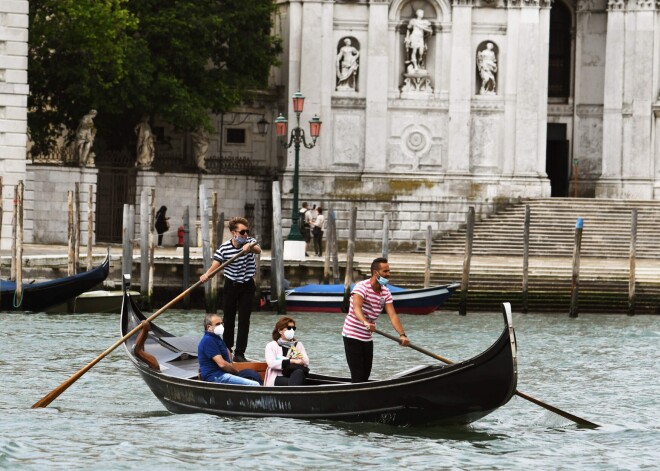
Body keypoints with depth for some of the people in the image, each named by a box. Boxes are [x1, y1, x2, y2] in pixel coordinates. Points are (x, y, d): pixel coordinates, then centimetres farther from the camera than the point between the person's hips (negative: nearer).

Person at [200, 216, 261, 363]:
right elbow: (216, 264, -18)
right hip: (231, 286, 0)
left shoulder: (250, 241, -8)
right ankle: (227, 349, 29)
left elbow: (258, 250, -29)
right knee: (229, 319, 11)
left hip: (247, 286, 0)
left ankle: (239, 353, -3)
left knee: (244, 320, -5)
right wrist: (207, 274, -39)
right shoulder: (224, 247, -10)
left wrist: (250, 247, -52)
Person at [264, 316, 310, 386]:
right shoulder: (272, 346, 12)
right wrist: (292, 361, -17)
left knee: (299, 372, -36)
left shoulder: (298, 344, 24)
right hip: (277, 379, -3)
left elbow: (306, 362, 9)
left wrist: (301, 359, -16)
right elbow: (271, 363, -8)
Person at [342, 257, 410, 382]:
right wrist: (365, 322, -56)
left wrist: (402, 334, -22)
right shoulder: (362, 287, -19)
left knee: (365, 375, 11)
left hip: (367, 338, 8)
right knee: (358, 376, -12)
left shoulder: (385, 292, 3)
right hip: (352, 336, -8)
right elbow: (356, 307, -36)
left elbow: (392, 315, -7)